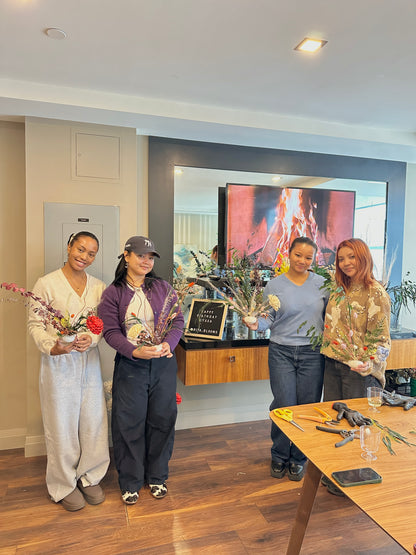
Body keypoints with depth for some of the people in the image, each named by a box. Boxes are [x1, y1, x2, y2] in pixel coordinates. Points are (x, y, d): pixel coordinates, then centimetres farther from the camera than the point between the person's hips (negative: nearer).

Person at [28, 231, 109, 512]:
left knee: (94, 422, 12)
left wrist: (91, 339, -18)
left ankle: (89, 477, 35)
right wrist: (52, 346, -24)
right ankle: (64, 485, 31)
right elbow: (35, 324, -7)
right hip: (58, 363, -3)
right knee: (62, 426, 9)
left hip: (90, 363, 4)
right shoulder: (46, 284, -6)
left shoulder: (99, 287, 5)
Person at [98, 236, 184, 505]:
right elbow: (111, 331, -7)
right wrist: (135, 351, -22)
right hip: (130, 365, -1)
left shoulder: (163, 288, 3)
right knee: (129, 422, 8)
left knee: (162, 419, 12)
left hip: (163, 363, 2)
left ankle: (157, 477, 33)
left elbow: (178, 320, 1)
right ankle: (130, 482, 29)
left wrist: (169, 343, -17)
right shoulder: (113, 293, -1)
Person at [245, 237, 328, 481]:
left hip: (313, 353, 1)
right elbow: (268, 319, 0)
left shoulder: (322, 284, 4)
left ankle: (299, 458, 29)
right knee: (283, 405, 1)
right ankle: (279, 456, 26)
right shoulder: (274, 286, 1)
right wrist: (255, 323, -19)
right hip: (281, 352, -1)